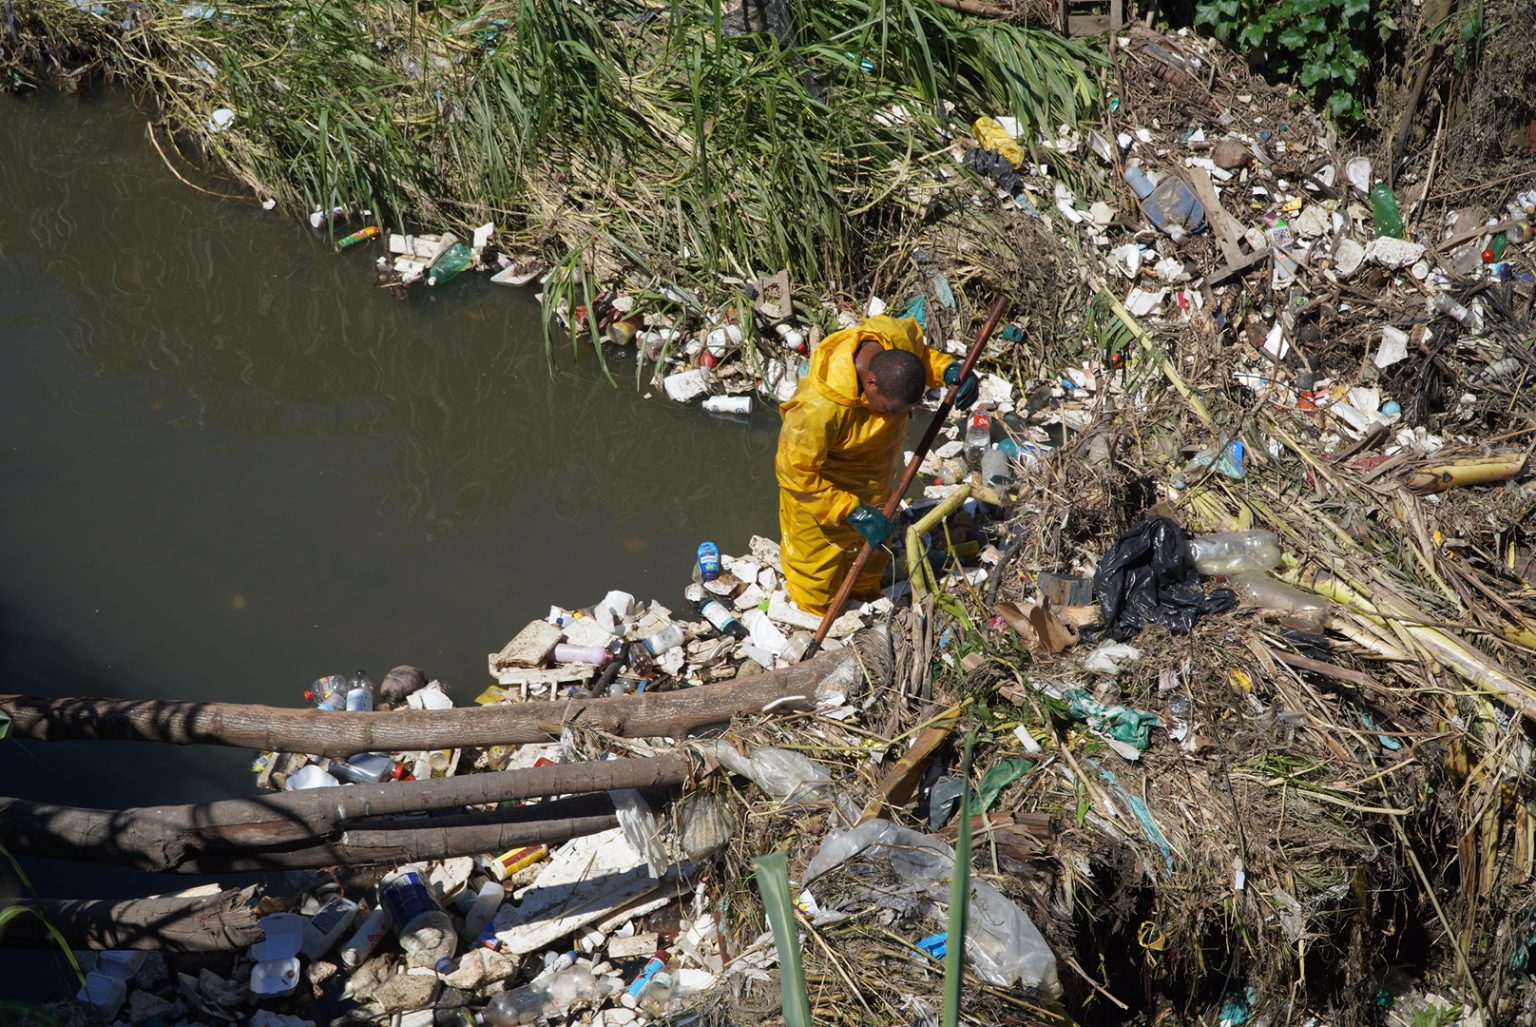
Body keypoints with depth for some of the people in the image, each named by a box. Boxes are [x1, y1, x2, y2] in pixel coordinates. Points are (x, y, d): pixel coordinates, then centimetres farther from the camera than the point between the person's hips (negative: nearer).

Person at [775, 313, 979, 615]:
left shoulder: (899, 335, -28)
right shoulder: (819, 408, -46)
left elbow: (921, 353, -1)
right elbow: (798, 474, -32)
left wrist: (949, 369, -22)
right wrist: (853, 513, -32)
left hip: (876, 472, 6)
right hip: (821, 479, -6)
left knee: (872, 553, 31)